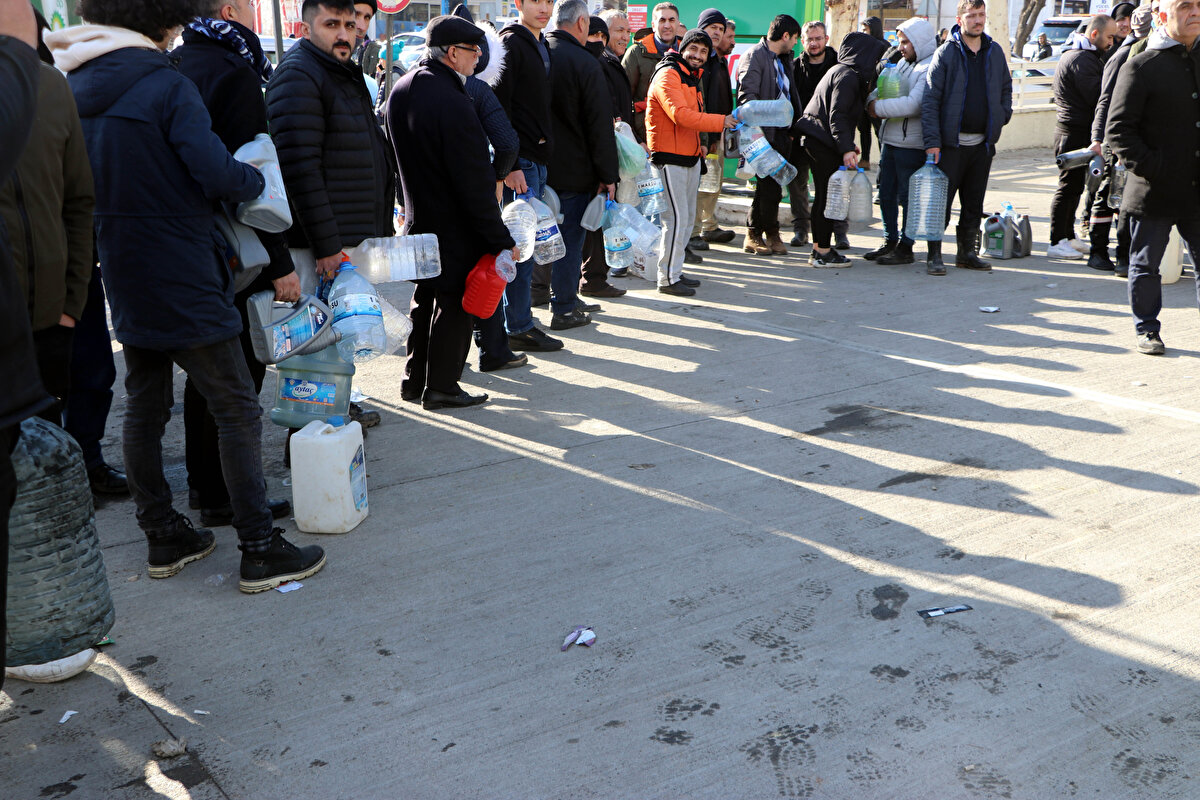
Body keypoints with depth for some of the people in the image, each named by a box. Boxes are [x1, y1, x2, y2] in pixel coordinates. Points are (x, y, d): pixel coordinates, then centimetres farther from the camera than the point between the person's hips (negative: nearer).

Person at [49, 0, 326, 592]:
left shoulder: (72, 90, 9)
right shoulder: (164, 84, -13)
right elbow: (215, 172, -21)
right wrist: (256, 180, -3)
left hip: (123, 277, 8)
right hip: (182, 278, -8)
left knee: (144, 409, 15)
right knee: (238, 410, -2)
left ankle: (162, 537, 24)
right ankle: (260, 550, 0)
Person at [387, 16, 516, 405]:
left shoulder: (401, 89, 4)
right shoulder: (452, 102, -25)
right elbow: (474, 183, -24)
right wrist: (501, 239, -18)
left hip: (418, 221, 9)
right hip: (456, 227, -8)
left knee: (426, 298, 20)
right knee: (454, 304, 5)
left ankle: (413, 381, 29)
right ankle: (441, 387, 14)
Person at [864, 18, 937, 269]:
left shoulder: (931, 69, -13)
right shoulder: (903, 63, 15)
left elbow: (914, 104, -24)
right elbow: (885, 91, 20)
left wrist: (878, 107, -17)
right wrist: (873, 101, -3)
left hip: (912, 144, -8)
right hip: (890, 140, 8)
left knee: (908, 196, 0)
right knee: (886, 194, 12)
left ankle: (905, 247, 8)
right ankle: (890, 241, 24)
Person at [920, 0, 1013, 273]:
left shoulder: (995, 52, 9)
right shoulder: (946, 53, -5)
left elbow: (1006, 87, 25)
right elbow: (930, 99, -9)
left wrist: (1002, 116, 9)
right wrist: (932, 141, -16)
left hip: (983, 142, 5)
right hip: (952, 142, -5)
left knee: (974, 203, 10)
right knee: (942, 200, -4)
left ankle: (967, 252, 19)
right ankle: (934, 254, 5)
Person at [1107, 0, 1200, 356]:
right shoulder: (1140, 66, -6)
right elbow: (1118, 128, -9)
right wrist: (1149, 167, -17)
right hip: (1153, 192, -4)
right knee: (1145, 264, 8)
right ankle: (1147, 330, 23)